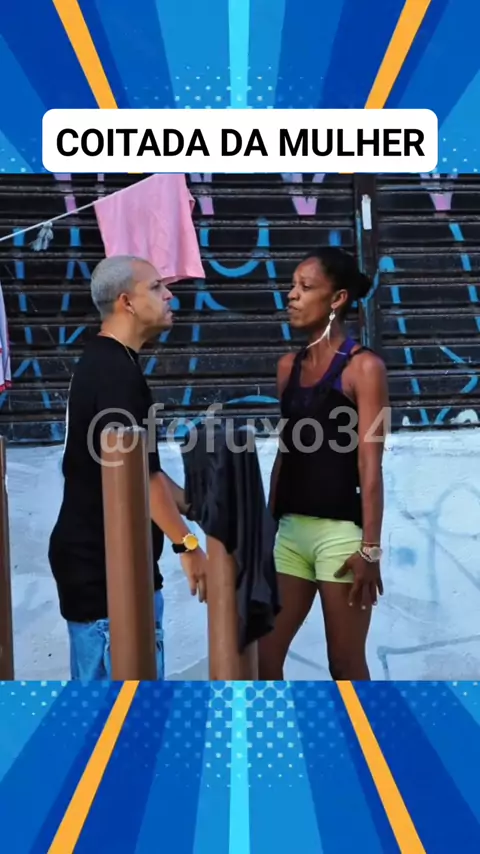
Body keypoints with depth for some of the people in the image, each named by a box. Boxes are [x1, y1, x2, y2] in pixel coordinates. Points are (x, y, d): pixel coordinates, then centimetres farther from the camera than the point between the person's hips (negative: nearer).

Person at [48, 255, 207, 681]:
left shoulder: (104, 364, 13)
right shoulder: (116, 371, -19)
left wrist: (197, 508, 15)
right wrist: (188, 544, -18)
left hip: (99, 559, 10)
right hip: (106, 563, -10)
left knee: (98, 684, 18)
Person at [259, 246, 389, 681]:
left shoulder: (363, 366, -7)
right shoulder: (289, 365, 11)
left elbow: (370, 464, -11)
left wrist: (371, 548, -14)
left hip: (341, 531, -6)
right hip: (290, 529, 6)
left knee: (346, 665, 5)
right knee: (261, 654, 7)